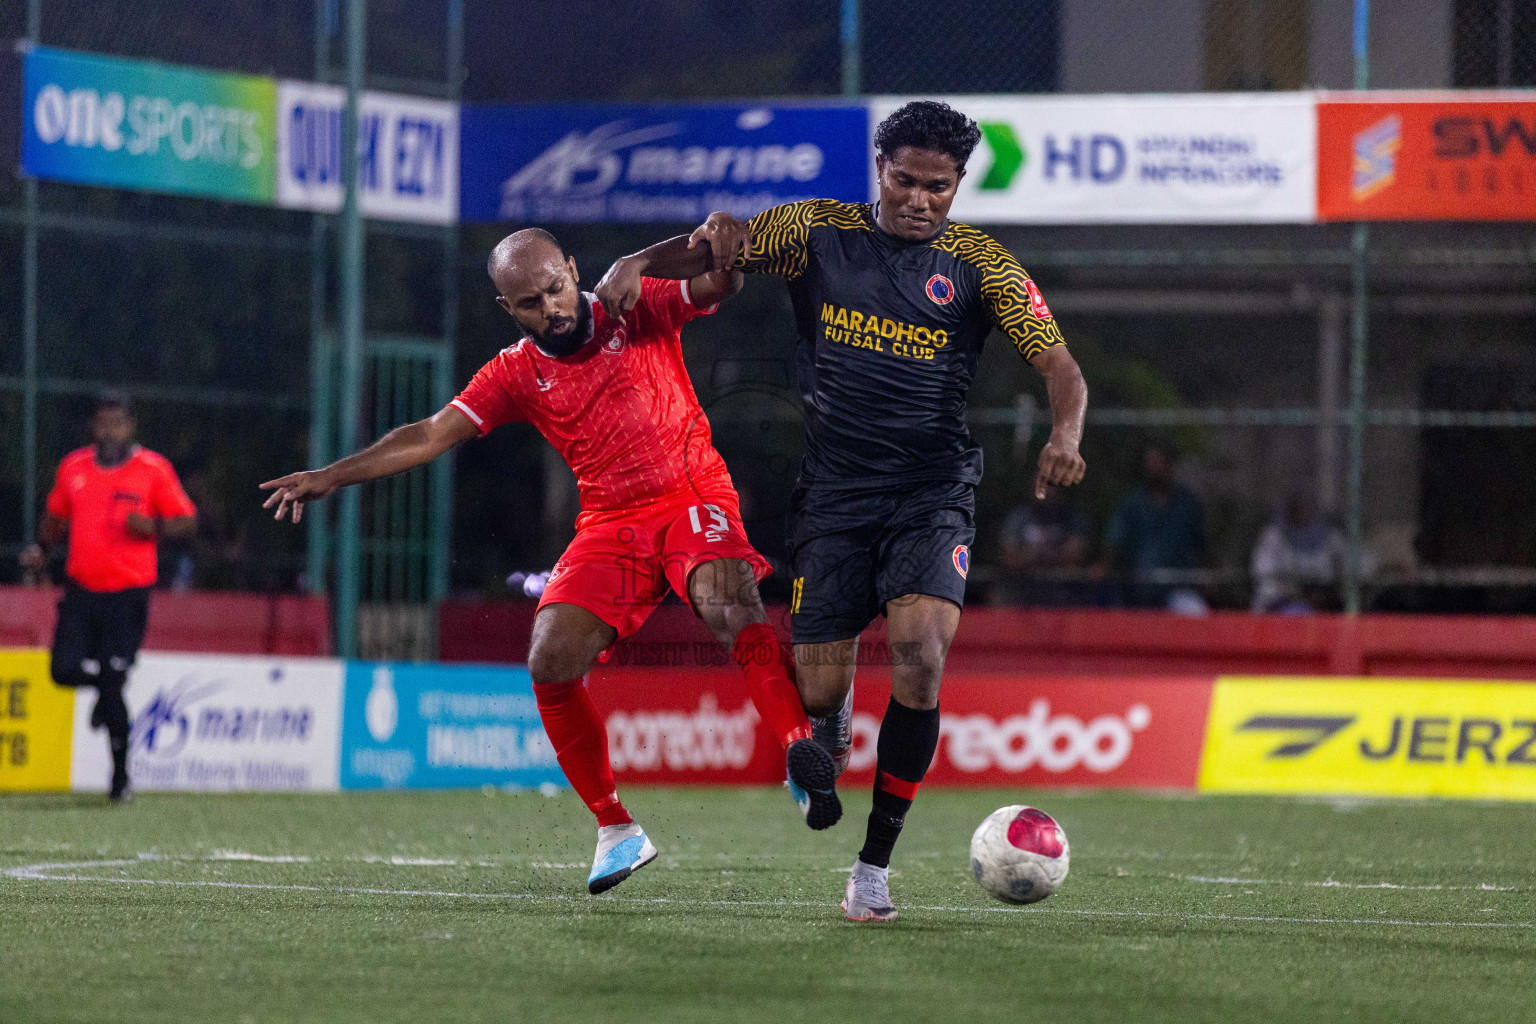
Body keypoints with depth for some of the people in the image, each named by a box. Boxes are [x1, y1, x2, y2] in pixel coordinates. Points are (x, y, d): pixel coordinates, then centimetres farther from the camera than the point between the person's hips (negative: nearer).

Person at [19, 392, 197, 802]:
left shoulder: (154, 469, -3)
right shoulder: (73, 467, 8)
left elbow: (186, 521, 1)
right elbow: (57, 517, 22)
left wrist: (154, 526, -18)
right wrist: (41, 547, 3)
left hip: (129, 594, -4)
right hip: (81, 589, 4)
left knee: (112, 684, -9)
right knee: (65, 669, -11)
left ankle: (121, 774, 7)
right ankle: (107, 687, 26)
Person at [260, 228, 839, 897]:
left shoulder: (640, 310, 1)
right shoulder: (516, 375, 7)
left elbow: (719, 285, -10)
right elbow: (429, 436, 6)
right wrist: (331, 477, -2)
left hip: (692, 498, -3)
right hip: (609, 526, 3)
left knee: (728, 603, -34)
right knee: (551, 662, -13)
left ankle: (801, 754, -44)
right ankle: (615, 831, -1)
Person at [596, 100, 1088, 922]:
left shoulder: (978, 264, -1)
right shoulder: (820, 232, 3)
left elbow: (1059, 366, -6)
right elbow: (716, 246, 7)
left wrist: (1064, 435, -27)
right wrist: (638, 263, -14)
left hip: (931, 491, -1)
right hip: (835, 490, 1)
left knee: (920, 648, -25)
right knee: (818, 691, -3)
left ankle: (874, 867, -16)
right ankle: (832, 734, 40)